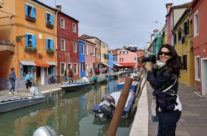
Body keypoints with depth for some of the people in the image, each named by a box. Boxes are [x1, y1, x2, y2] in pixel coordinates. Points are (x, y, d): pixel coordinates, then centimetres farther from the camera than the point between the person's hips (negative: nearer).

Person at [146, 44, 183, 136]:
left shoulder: (168, 71, -19)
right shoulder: (163, 68, 11)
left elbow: (155, 85, -11)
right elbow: (157, 81, 14)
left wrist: (149, 70, -2)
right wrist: (154, 69, 1)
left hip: (169, 110, -10)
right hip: (167, 108, 10)